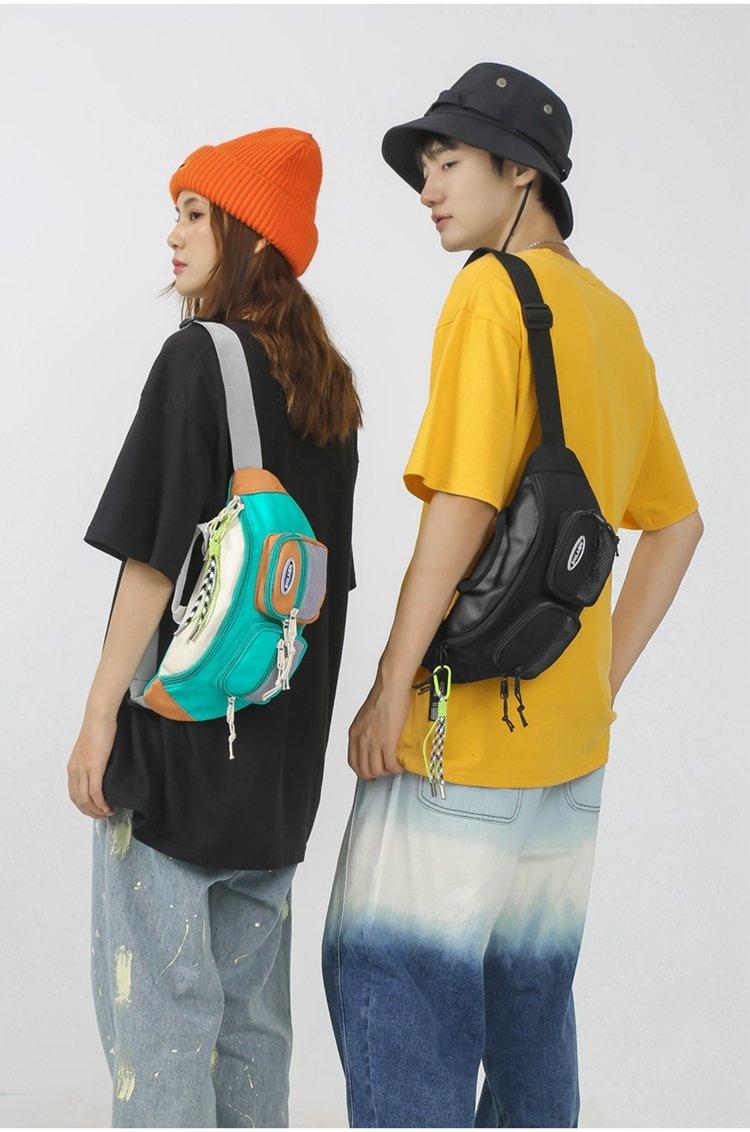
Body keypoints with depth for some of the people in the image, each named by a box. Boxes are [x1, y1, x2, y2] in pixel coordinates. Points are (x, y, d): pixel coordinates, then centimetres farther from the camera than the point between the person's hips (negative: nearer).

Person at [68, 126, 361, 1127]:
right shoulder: (328, 380, 9)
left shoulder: (200, 356, -12)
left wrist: (99, 716, -12)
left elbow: (155, 556, -16)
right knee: (252, 996, 15)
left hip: (181, 721, -7)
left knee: (155, 992, 0)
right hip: (282, 739, 8)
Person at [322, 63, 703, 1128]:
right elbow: (676, 523, 18)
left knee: (396, 987, -3)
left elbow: (463, 504, -17)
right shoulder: (614, 318, 14)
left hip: (465, 718, -8)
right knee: (529, 994, 15)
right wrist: (603, 676, 17)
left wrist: (390, 689, -12)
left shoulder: (495, 290, -10)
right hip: (570, 739, 8)